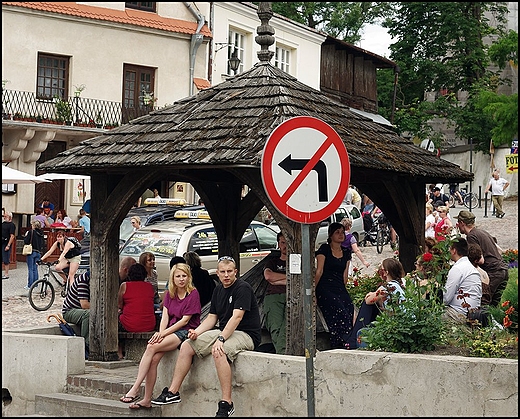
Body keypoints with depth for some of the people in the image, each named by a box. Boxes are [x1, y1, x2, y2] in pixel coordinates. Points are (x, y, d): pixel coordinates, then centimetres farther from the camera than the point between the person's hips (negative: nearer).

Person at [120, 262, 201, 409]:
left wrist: (164, 333, -14)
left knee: (152, 347, -26)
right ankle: (147, 400, -19)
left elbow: (185, 320, -9)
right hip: (170, 330, 6)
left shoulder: (193, 294, -5)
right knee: (154, 358, -21)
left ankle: (136, 388, -26)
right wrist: (160, 333, -12)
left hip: (186, 331, -6)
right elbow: (165, 316, 7)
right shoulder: (169, 294, 15)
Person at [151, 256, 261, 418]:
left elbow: (237, 317, -23)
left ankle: (227, 403, -34)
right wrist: (196, 332, -4)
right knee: (187, 345, -1)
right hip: (224, 331, 9)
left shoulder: (243, 288, -12)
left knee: (218, 351, -37)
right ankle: (173, 392, 3)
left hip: (246, 335, -9)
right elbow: (212, 317, 14)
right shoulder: (218, 290, 13)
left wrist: (221, 339, -31)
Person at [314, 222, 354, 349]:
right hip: (325, 289, -5)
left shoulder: (346, 253, 20)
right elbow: (319, 271, -1)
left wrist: (343, 290, 13)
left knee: (350, 307, -23)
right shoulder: (324, 249, 4)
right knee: (341, 313, -27)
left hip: (340, 289, 5)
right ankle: (337, 346, -26)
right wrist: (313, 290, -5)